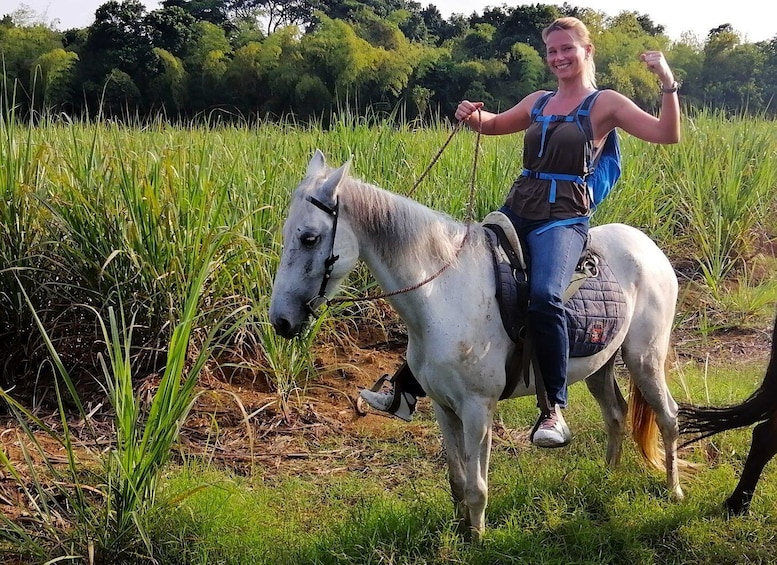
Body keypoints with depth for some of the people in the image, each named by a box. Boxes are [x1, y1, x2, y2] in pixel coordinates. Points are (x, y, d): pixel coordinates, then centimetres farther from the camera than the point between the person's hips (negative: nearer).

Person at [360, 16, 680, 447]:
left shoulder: (605, 104, 3)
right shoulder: (538, 102, 18)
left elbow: (667, 135, -5)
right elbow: (494, 125, 34)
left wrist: (668, 83, -17)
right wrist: (473, 116, 12)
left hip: (563, 220, -6)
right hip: (515, 212, 6)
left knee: (544, 296, -34)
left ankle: (553, 409, -21)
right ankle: (408, 387, 8)